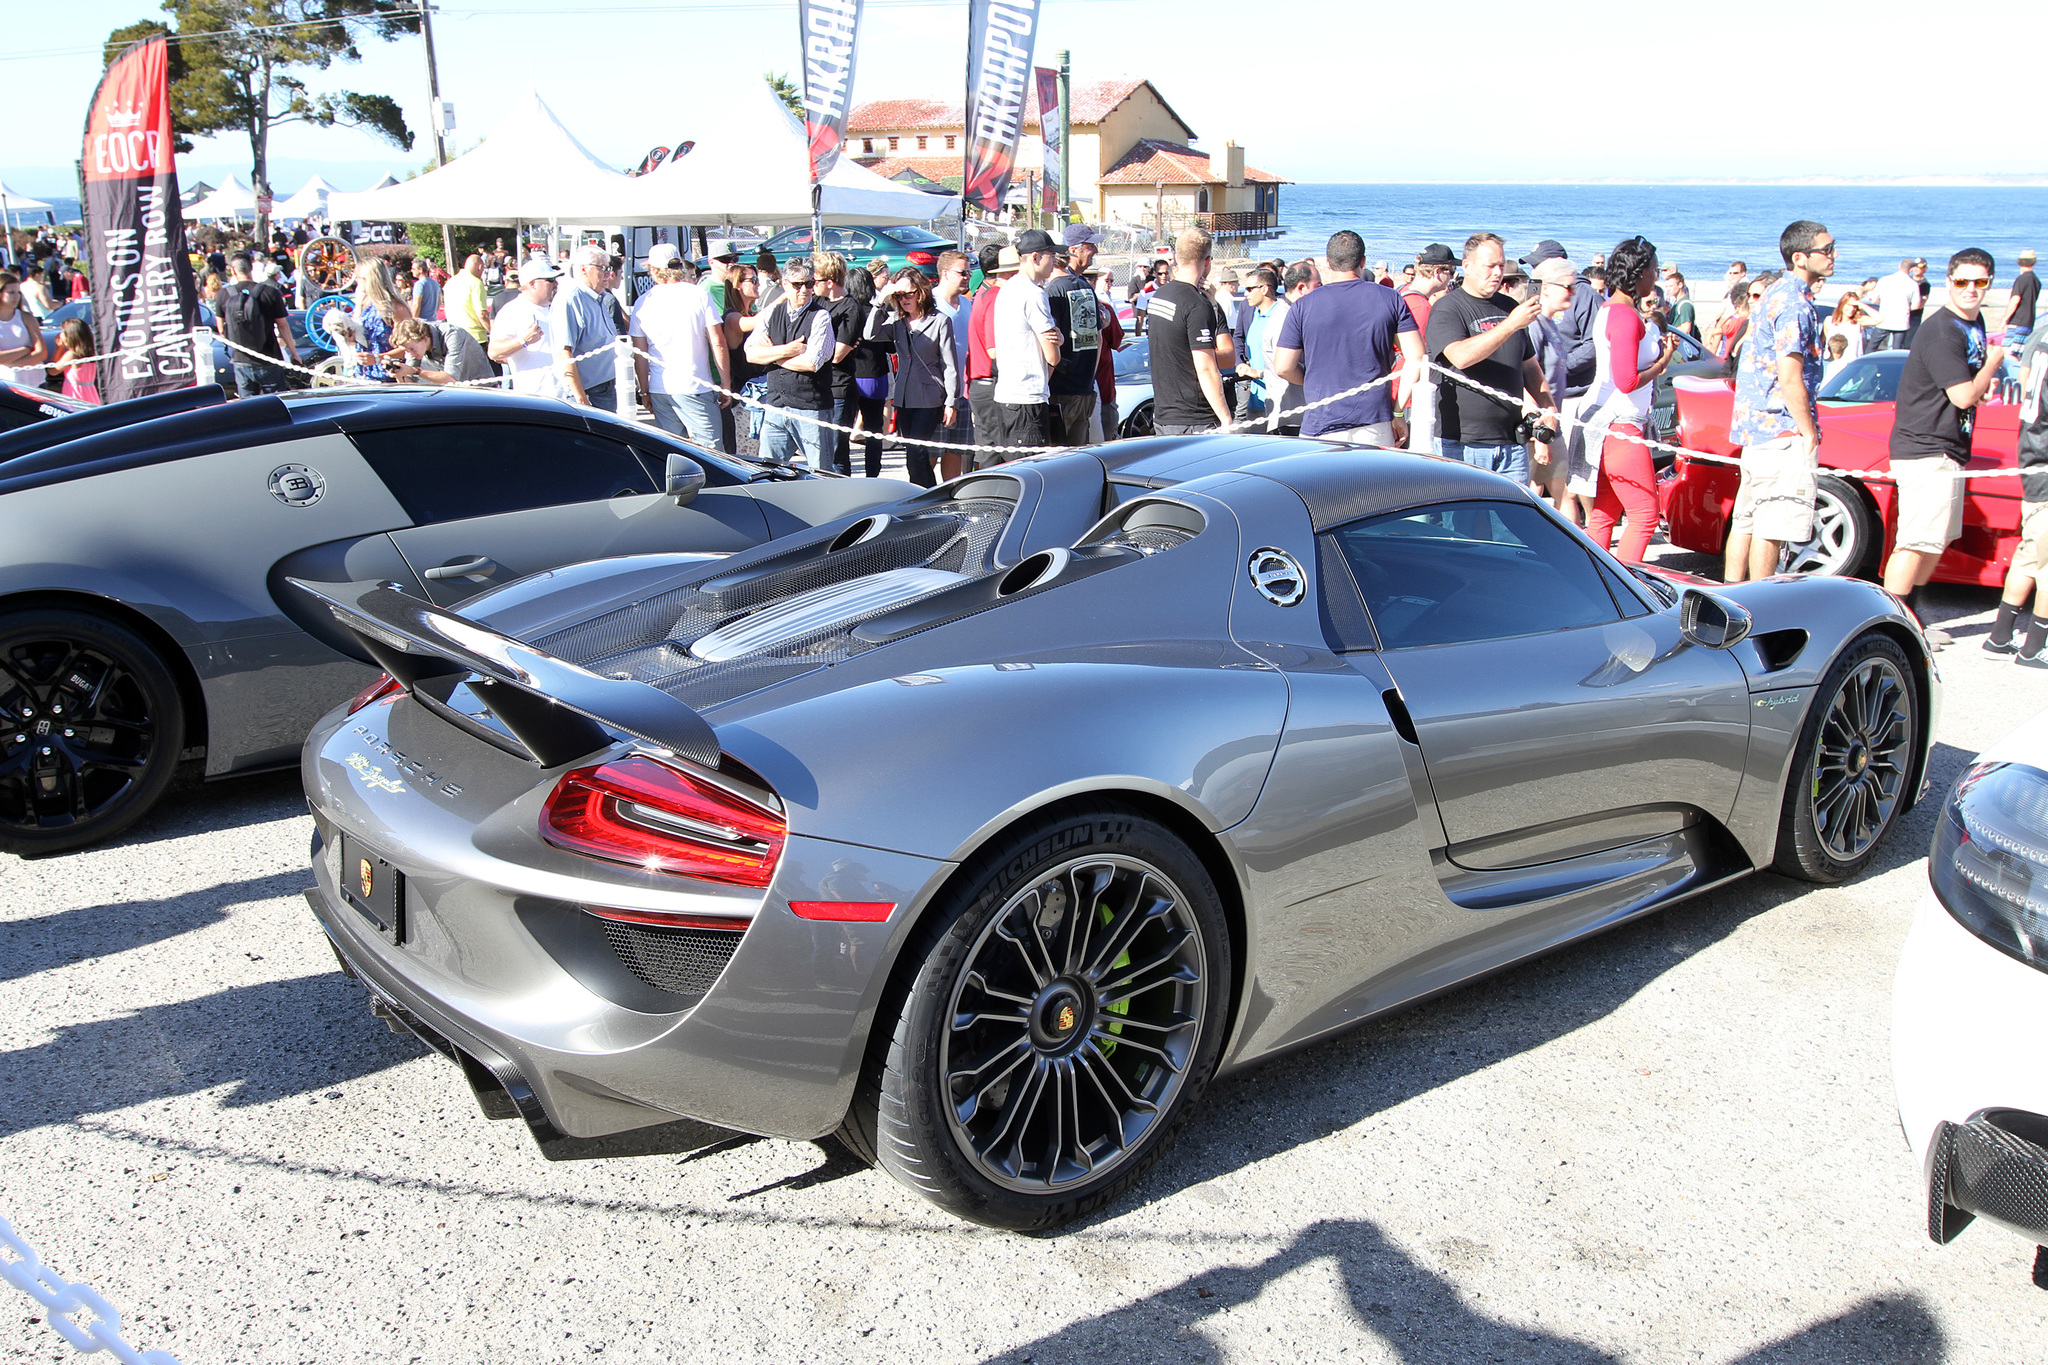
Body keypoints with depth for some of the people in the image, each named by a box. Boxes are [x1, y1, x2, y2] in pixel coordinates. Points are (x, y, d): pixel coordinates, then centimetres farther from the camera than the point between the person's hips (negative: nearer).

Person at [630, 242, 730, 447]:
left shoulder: (643, 303, 4)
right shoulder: (699, 295, -4)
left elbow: (639, 354, 6)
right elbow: (718, 344, -6)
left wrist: (644, 392, 15)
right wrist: (726, 384, 2)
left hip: (659, 391, 4)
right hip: (695, 387, -4)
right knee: (711, 449, -3)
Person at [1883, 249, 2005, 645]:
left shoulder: (1976, 323, 15)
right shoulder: (1941, 333, -16)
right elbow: (1964, 396, -19)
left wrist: (1982, 384, 4)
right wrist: (1993, 363, -3)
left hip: (1948, 450, 10)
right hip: (1924, 450, -10)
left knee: (1938, 540, 15)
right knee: (1918, 541, -13)